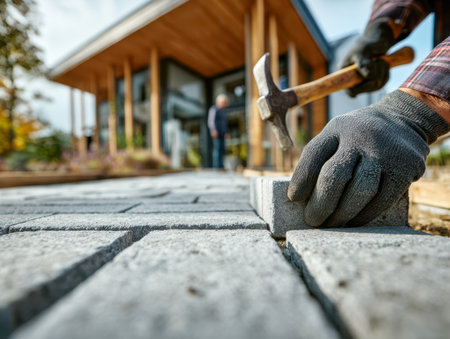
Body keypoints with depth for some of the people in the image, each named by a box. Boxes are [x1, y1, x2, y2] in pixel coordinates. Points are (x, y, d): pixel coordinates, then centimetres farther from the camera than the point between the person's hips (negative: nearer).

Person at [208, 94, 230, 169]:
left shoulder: (223, 111, 22)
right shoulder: (214, 109, -5)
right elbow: (211, 121, -14)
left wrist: (226, 132, 26)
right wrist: (213, 130, -27)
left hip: (222, 134, 9)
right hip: (216, 133, -8)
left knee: (222, 150, 6)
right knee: (217, 149, -12)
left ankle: (221, 166, 12)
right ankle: (216, 166, -9)